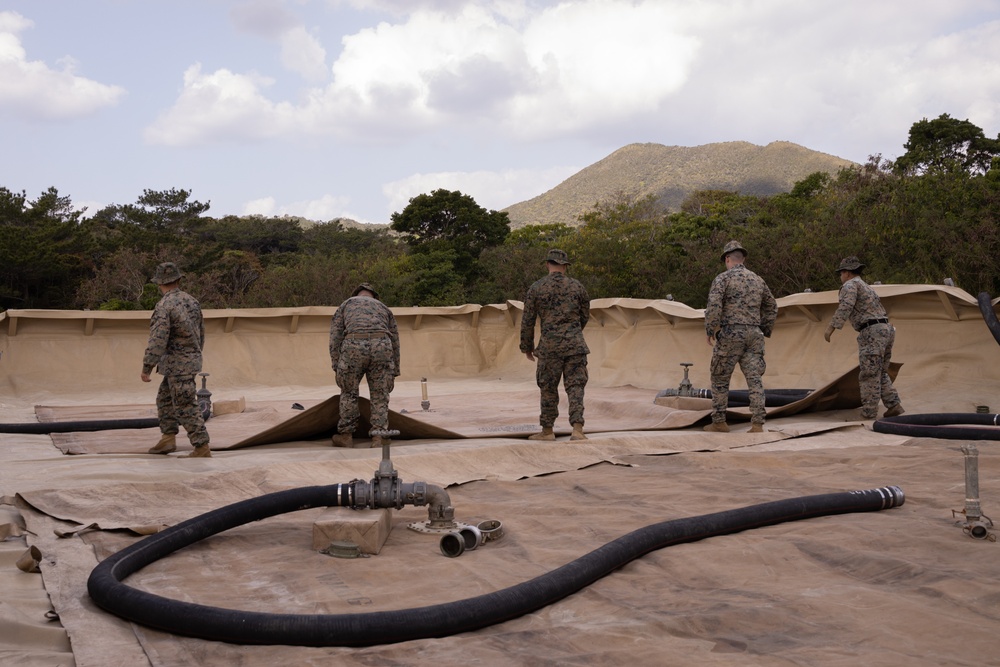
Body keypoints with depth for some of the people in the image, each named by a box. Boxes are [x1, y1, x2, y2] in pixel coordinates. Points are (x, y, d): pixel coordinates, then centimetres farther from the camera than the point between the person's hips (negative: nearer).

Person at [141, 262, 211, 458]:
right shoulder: (191, 301, 6)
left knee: (186, 407, -4)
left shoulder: (164, 306, -19)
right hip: (190, 359, 9)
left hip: (178, 364, -9)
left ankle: (202, 448, -2)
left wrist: (146, 368, -19)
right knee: (164, 399, 18)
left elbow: (157, 340, -24)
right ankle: (168, 439, 16)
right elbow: (201, 332, 16)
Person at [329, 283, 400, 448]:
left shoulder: (345, 305, 28)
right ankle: (378, 437, 6)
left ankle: (346, 435, 24)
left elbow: (335, 338, 15)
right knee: (379, 396, 12)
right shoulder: (384, 308, 33)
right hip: (382, 347, 1)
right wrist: (394, 374, 29)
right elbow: (395, 343, 27)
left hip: (353, 347, -1)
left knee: (349, 393, 17)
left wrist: (337, 368, 13)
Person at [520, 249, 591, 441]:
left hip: (549, 345, -1)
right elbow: (585, 315, 15)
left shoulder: (536, 288, 0)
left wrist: (527, 347, 13)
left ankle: (547, 431, 18)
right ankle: (577, 429, -8)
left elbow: (527, 321, 2)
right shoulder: (576, 286, 5)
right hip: (575, 344, 1)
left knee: (548, 388, 10)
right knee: (575, 387, 2)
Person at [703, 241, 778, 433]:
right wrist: (766, 332, 27)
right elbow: (771, 307, 23)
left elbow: (713, 306, -15)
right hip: (754, 335, 5)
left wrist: (710, 331, -8)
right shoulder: (757, 279, 16)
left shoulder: (723, 278, -3)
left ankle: (719, 422, 11)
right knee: (755, 380, 1)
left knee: (720, 379, 8)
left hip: (730, 334, -5)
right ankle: (757, 424, -5)